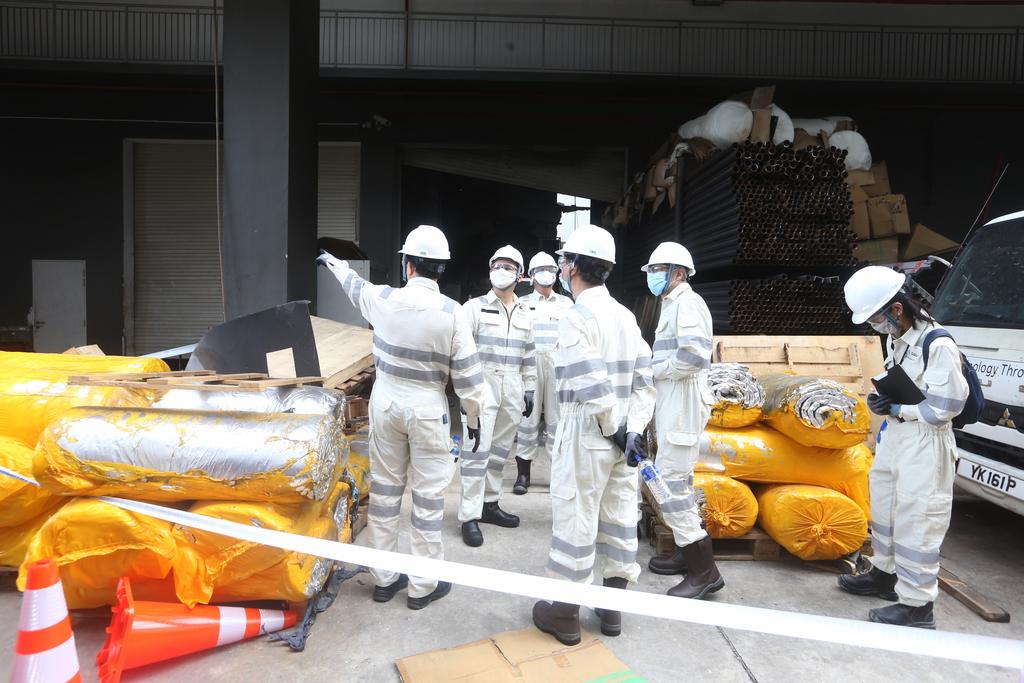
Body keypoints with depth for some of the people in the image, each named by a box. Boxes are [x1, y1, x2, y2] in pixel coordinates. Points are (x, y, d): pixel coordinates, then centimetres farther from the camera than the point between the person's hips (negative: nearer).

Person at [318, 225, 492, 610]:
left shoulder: (383, 299, -4)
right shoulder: (451, 312, -13)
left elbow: (354, 285, 20)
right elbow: (466, 373, -11)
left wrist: (332, 262, 41)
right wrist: (477, 414, 4)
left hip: (386, 402, 4)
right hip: (427, 408, -4)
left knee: (384, 489, 14)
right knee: (428, 496, 7)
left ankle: (383, 578, 27)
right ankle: (423, 586, 18)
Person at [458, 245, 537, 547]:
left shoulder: (525, 313, 14)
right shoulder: (474, 307, -1)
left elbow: (529, 354, 17)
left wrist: (530, 389, 13)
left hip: (513, 389, 5)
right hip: (482, 384, -5)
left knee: (500, 450, 11)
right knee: (478, 449, -8)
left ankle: (489, 504, 23)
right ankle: (470, 517, -3)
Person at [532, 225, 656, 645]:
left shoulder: (577, 317, -16)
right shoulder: (625, 315, 8)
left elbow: (594, 387, -24)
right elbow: (644, 382, 4)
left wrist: (615, 430, -12)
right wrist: (632, 431, 0)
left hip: (586, 435, -7)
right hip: (621, 436, 7)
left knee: (575, 521, 5)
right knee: (619, 518, 15)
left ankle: (564, 613, 21)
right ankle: (613, 606, 30)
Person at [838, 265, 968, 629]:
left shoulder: (938, 345, -22)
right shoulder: (895, 338, 4)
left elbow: (944, 407, -20)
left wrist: (896, 408, -15)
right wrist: (882, 399, -1)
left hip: (924, 443, -9)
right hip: (894, 434, 9)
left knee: (915, 521, -2)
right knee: (885, 507, 21)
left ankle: (916, 605, 10)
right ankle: (885, 574, 39)